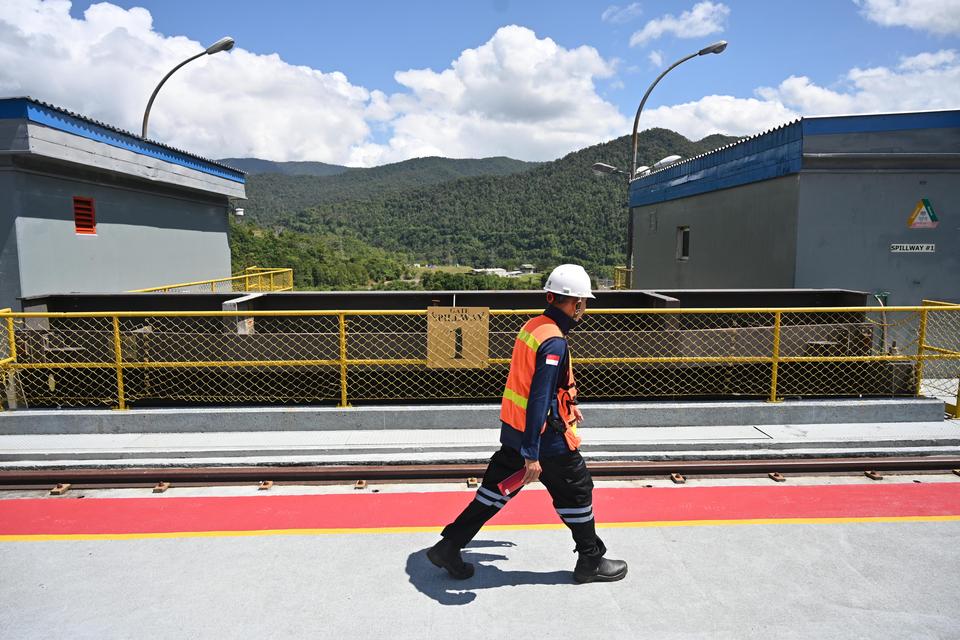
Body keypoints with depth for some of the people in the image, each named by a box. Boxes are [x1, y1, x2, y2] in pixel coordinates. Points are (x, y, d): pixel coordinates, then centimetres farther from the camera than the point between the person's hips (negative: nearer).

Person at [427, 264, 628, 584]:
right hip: (546, 438, -9)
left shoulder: (533, 326, 6)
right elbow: (539, 399, -27)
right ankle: (591, 562, 28)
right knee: (576, 493, 11)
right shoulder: (554, 342, -23)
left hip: (514, 431, 9)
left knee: (496, 489, 16)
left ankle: (448, 547, 20)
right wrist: (532, 455, -26)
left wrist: (567, 404, 33)